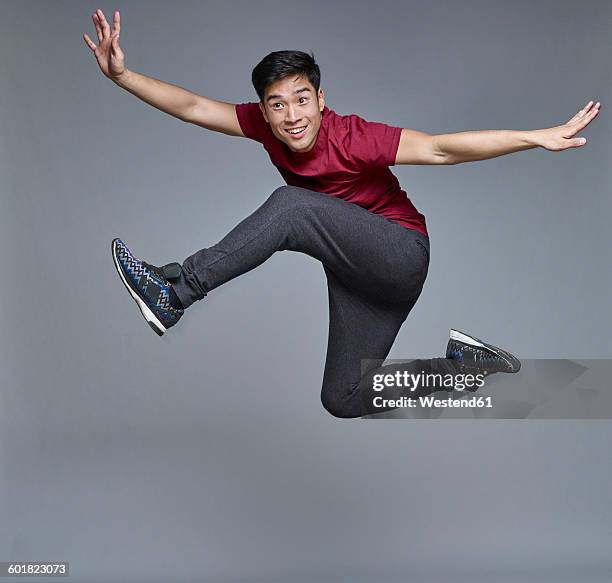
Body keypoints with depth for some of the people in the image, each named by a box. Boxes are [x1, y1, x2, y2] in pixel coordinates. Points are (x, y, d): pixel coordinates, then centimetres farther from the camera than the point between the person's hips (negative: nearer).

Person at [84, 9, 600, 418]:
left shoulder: (353, 138, -24)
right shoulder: (266, 126, -7)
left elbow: (440, 149, -31)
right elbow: (192, 106, -6)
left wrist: (537, 137, -40)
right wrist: (122, 75, -17)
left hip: (401, 255, -8)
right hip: (356, 276, 8)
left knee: (292, 205, -30)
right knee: (343, 400, 11)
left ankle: (175, 292, -27)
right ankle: (464, 363, 20)